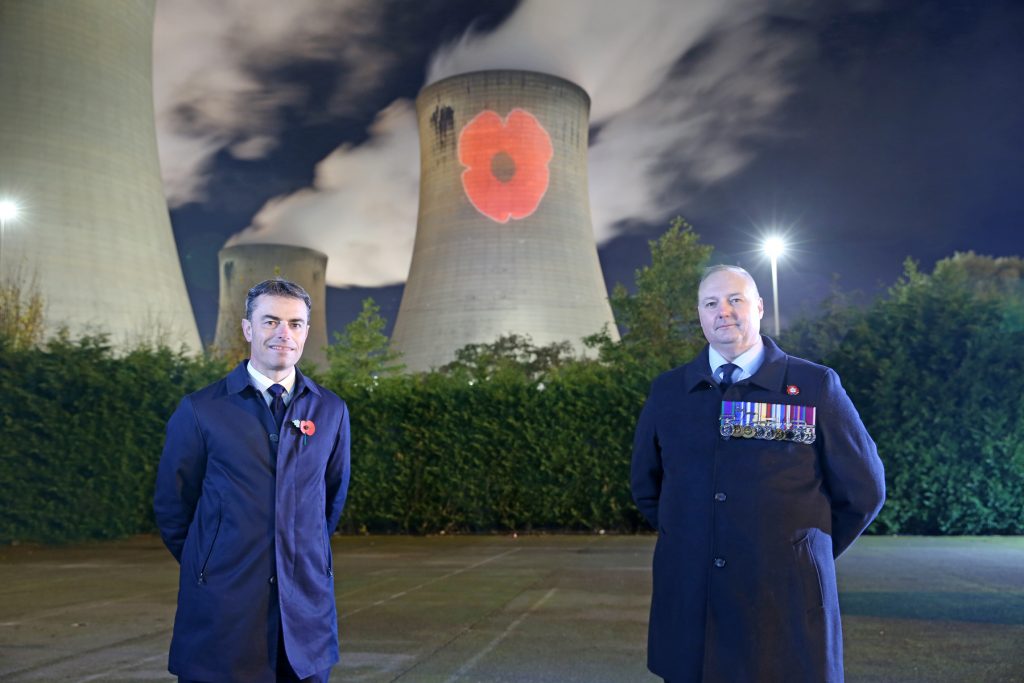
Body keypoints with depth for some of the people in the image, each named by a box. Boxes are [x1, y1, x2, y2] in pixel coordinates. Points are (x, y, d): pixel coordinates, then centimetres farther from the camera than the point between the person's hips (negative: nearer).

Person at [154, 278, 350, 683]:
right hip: (220, 610, -2)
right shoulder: (200, 411, -4)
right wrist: (208, 565, 10)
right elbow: (171, 505, 4)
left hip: (306, 607, 2)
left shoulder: (331, 411, 3)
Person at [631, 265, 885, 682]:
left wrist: (800, 554, 7)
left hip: (786, 605, -2)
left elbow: (863, 490, 3)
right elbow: (646, 485, 16)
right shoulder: (667, 391, 4)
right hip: (689, 607, 3)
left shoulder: (816, 386, -3)